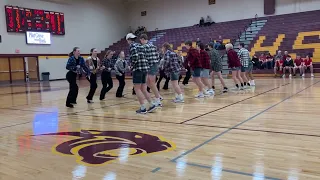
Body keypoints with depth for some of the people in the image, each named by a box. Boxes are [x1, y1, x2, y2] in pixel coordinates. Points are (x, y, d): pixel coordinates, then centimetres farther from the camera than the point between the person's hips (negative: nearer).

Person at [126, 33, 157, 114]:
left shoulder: (132, 45, -5)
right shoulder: (140, 45, 19)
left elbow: (135, 56, -20)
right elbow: (145, 56, 17)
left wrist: (132, 65, -6)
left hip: (138, 69, -8)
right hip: (145, 68, 8)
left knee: (137, 89, -2)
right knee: (143, 89, 14)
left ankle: (143, 108, -4)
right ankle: (152, 105, 11)